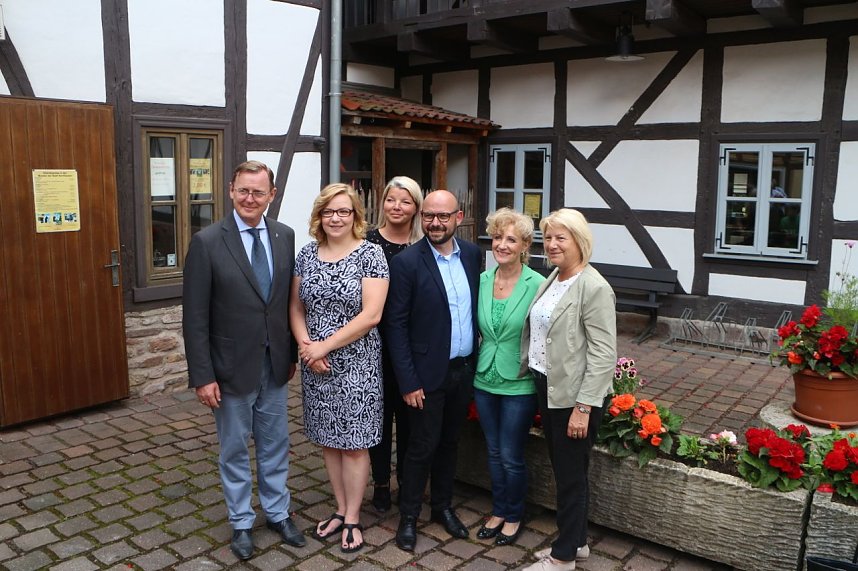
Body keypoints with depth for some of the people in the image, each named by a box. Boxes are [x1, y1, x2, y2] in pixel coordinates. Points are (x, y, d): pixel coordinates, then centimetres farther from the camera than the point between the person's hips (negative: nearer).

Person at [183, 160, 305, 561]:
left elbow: (289, 299, 6)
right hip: (232, 367, -3)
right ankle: (241, 523, 33)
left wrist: (292, 353, 9)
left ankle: (278, 513, 37)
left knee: (275, 445, 17)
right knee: (235, 450, 13)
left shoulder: (285, 236, 0)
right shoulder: (207, 242, -13)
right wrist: (202, 376, -13)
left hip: (274, 365, 4)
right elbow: (195, 317, -12)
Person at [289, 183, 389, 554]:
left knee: (354, 443, 6)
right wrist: (306, 345, -8)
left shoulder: (370, 254, -9)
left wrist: (325, 346, -16)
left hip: (356, 364, -4)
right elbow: (296, 307, 9)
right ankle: (341, 510, 32)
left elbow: (371, 315, -15)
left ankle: (353, 519, 23)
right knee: (329, 440, 14)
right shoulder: (307, 254, 6)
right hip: (316, 365, 5)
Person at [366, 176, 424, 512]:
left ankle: (407, 481, 31)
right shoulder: (368, 243, -5)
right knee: (380, 412, 10)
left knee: (408, 413, 12)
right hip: (377, 343, -1)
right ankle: (381, 483, 27)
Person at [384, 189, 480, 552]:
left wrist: (475, 360, 7)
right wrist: (408, 382, -15)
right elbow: (395, 326, -13)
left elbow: (475, 306, 10)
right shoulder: (406, 263, -14)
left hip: (465, 370, 5)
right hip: (429, 375, -5)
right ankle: (408, 516, 25)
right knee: (422, 448, 6)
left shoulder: (472, 254, 1)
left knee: (449, 443, 19)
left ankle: (443, 506, 36)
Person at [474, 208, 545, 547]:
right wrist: (482, 356, 7)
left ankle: (513, 516, 30)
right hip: (484, 380, 5)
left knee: (511, 457, 7)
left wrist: (530, 364, -13)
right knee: (494, 452, 18)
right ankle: (498, 511, 37)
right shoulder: (482, 280, 0)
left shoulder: (537, 285, -14)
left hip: (519, 385, -4)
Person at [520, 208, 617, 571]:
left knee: (571, 476, 7)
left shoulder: (594, 288, -17)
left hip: (574, 397, -8)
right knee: (561, 471, 19)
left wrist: (583, 408, -21)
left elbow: (603, 355, -19)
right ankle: (576, 541, 37)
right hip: (547, 389, 8)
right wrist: (528, 373, 12)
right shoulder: (552, 280, 8)